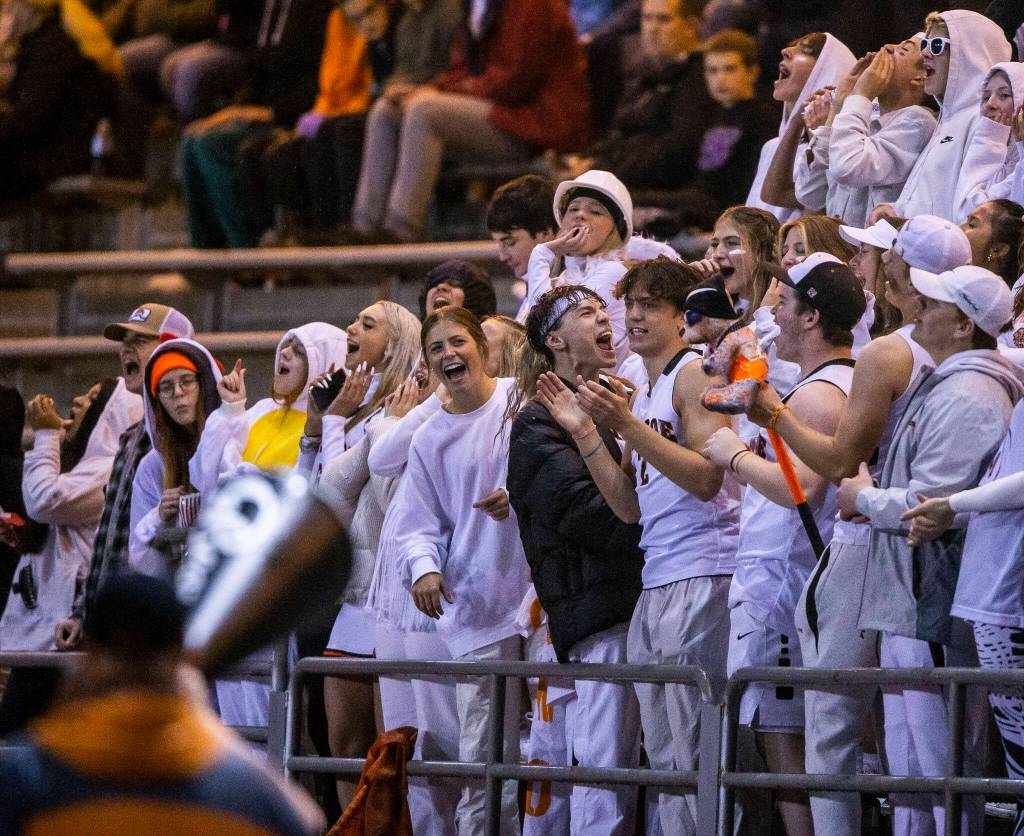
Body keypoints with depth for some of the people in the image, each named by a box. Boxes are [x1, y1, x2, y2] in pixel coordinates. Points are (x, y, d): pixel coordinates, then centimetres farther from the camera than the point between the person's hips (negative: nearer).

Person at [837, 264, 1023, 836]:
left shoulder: (965, 397, -15)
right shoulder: (948, 386, 19)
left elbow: (928, 505, -22)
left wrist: (864, 498, -5)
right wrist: (878, 492, 10)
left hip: (936, 611, -11)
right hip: (911, 607, 11)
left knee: (943, 773, -8)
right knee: (909, 773, 13)